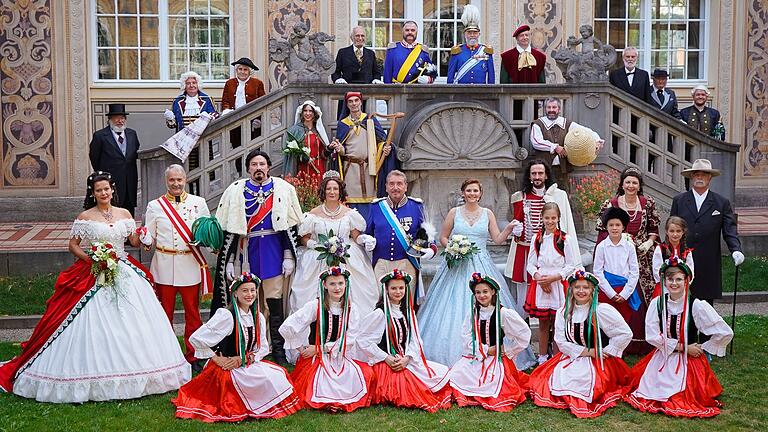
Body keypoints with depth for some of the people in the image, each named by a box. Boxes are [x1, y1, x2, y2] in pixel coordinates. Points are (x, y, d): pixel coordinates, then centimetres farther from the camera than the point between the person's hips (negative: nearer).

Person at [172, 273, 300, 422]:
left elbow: (263, 348, 6)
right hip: (226, 370, -7)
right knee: (268, 377, -22)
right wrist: (217, 360, -14)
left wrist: (244, 358, -12)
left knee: (278, 373, -12)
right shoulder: (226, 315, -17)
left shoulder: (258, 317, 5)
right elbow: (196, 339, -19)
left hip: (247, 365, 7)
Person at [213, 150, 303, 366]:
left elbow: (291, 225, 3)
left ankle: (278, 350, 12)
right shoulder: (236, 190, 4)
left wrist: (289, 257, -2)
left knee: (275, 302, 3)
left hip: (274, 251, 0)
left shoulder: (283, 189, 3)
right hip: (247, 252, 1)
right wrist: (229, 261, 0)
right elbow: (228, 230, 4)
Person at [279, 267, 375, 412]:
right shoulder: (315, 306, -6)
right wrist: (302, 349, -5)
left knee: (366, 372, -21)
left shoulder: (351, 310, 5)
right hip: (315, 359, -4)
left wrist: (320, 348, -10)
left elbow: (349, 340, -3)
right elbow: (287, 328, -11)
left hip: (340, 358, 4)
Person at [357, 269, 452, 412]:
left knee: (443, 372, -4)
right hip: (386, 364, -7)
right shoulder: (380, 313, -9)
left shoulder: (408, 312, 12)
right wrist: (386, 358, -14)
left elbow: (415, 340, 8)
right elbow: (362, 340, -12)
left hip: (406, 361, 7)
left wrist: (407, 358, -11)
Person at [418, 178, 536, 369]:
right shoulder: (454, 212, 5)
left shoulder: (487, 214, 7)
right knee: (455, 306, -4)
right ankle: (453, 354, 4)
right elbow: (443, 237, 10)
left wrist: (508, 228, -11)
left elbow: (498, 239, 6)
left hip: (481, 266, 1)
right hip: (457, 265, -1)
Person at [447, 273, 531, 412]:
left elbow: (524, 334, -4)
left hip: (497, 358, -3)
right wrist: (486, 350, -10)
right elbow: (466, 339, 0)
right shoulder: (472, 314, 5)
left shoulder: (503, 313, -7)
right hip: (475, 357, 4)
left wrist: (506, 349, -2)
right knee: (455, 374, -18)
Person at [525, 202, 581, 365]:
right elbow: (531, 264, 8)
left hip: (558, 284, -2)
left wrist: (553, 277, -13)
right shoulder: (536, 239, 6)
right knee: (543, 324, 9)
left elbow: (571, 266, -3)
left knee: (558, 324, 3)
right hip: (540, 285, 2)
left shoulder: (565, 239, -4)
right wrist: (539, 277, -10)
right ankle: (542, 357, 19)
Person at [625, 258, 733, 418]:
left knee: (684, 401, -11)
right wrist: (683, 347, -13)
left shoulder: (696, 306, -13)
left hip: (689, 360, -2)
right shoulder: (657, 303, -5)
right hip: (662, 358, 3)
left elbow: (725, 333, -10)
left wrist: (703, 349, -2)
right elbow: (652, 336, -10)